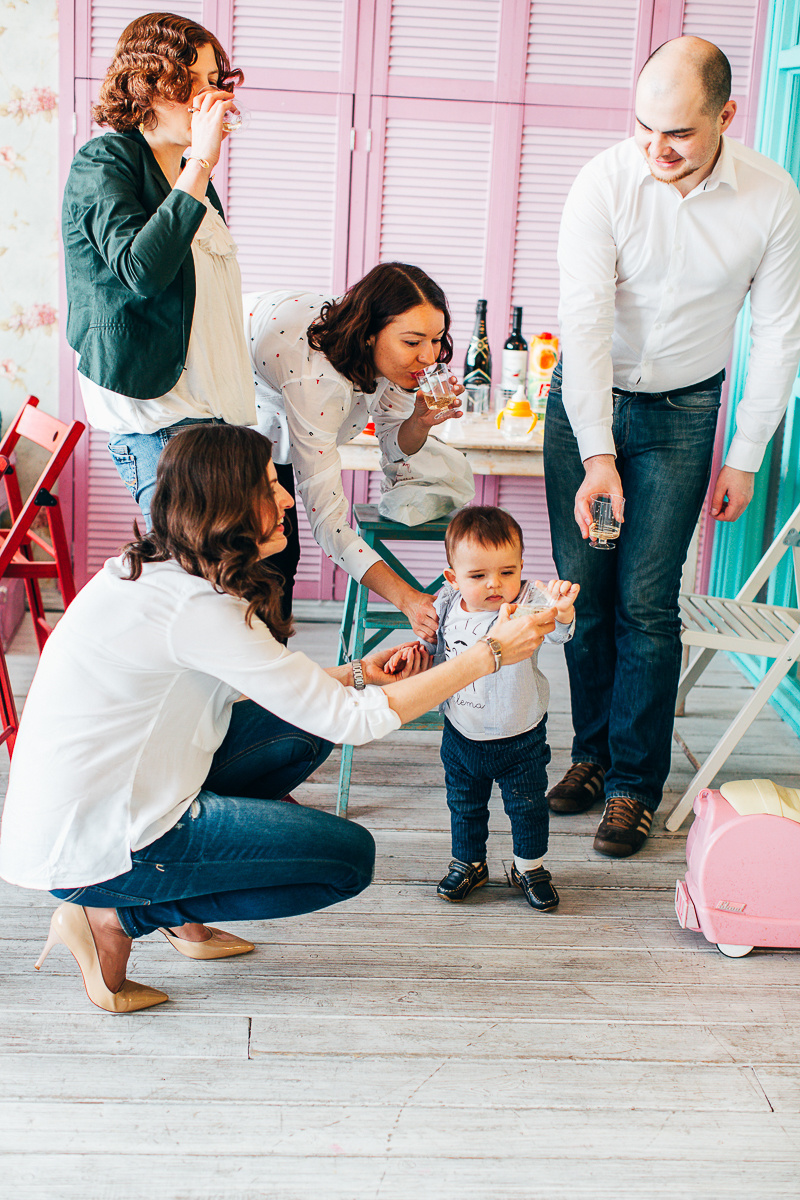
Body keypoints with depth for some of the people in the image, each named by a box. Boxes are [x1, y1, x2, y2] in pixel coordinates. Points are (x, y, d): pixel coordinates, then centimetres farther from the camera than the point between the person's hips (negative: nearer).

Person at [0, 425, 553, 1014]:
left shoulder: (156, 569, 4)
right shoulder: (195, 608, -25)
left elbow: (256, 681, 15)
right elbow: (352, 720, -22)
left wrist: (356, 674, 2)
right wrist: (491, 653, -16)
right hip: (91, 846, -9)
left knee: (304, 729, 12)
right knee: (349, 855, -2)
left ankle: (184, 914, 13)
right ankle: (116, 916, -1)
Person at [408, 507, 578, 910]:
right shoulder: (447, 608, -11)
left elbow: (555, 630, -43)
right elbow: (435, 650, 8)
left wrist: (561, 611, -65)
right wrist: (413, 652, -13)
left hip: (520, 738, -3)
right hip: (462, 737, 3)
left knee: (528, 807, 14)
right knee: (464, 807, 21)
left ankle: (530, 868, 37)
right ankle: (467, 863, 43)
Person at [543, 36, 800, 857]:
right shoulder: (605, 182, -16)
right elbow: (585, 319, -22)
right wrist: (597, 455, -31)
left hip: (683, 412, 0)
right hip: (585, 402, 1)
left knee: (645, 602, -5)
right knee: (582, 592, 2)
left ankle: (636, 784, 8)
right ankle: (593, 752, 21)